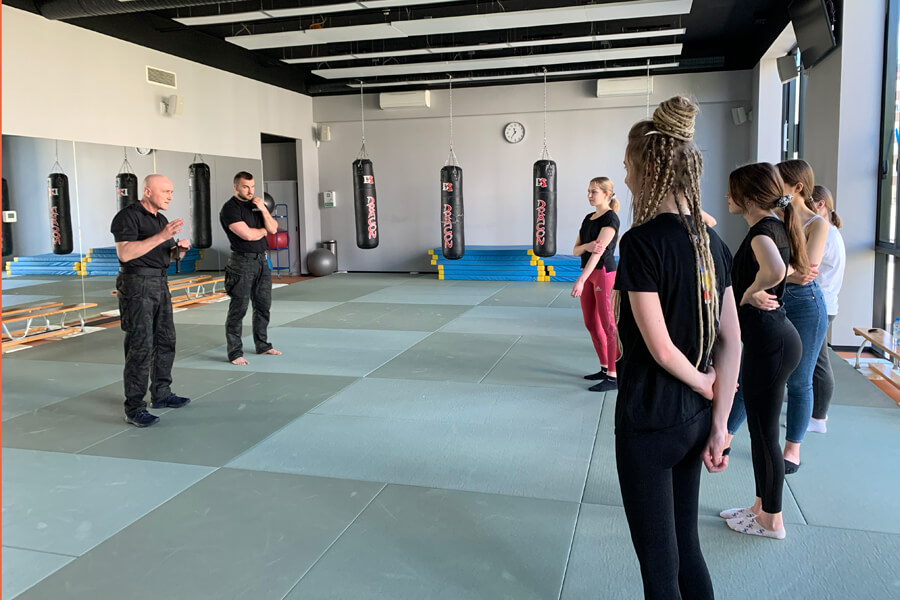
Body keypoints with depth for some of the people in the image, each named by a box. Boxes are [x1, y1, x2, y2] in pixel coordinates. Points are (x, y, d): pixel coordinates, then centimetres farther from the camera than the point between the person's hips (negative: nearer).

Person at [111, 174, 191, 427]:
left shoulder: (161, 219, 16)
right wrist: (160, 237, -26)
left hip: (160, 284, 9)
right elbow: (125, 253, -22)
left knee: (165, 341, 13)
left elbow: (170, 253, 24)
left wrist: (180, 248, 1)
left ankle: (161, 394, 27)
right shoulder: (128, 216, -10)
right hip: (137, 285, -9)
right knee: (140, 346, -10)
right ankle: (134, 408, -5)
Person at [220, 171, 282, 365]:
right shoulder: (230, 209, -10)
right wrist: (263, 230, 0)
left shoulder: (257, 204, 14)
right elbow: (247, 235, -19)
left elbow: (273, 229, 7)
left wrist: (263, 210, -8)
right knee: (238, 308, -5)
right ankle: (235, 353, 0)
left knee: (263, 306, 14)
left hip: (262, 261, 7)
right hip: (242, 263, -7)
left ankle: (262, 345, 26)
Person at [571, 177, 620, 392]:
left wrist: (581, 280, -31)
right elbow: (576, 250, 9)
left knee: (608, 325, -5)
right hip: (588, 274, 9)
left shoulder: (610, 218, -12)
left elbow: (599, 251, -22)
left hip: (604, 274, -9)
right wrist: (586, 246, -16)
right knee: (591, 324, 12)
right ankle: (604, 368, 24)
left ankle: (613, 376, 0)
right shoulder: (588, 218, 13)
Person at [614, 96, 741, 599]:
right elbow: (731, 341, 3)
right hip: (695, 419, 7)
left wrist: (703, 384, -3)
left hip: (649, 420, -7)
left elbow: (660, 347, -21)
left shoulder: (642, 242, -19)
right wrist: (719, 424, 6)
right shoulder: (712, 242, 3)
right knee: (685, 546, 22)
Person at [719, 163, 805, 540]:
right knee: (762, 430, 20)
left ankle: (771, 521, 19)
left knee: (764, 434, 4)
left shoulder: (762, 230, -19)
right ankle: (762, 506, 34)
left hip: (768, 342, -10)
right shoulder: (775, 227, 11)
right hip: (776, 337, 10)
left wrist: (749, 293, -21)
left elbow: (774, 270, -39)